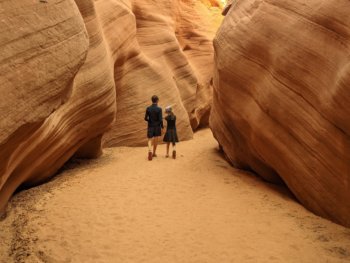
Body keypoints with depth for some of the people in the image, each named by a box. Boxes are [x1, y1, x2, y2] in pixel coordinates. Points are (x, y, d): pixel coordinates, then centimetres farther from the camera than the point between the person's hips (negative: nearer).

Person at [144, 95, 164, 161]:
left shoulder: (148, 108, -5)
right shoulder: (159, 109, -13)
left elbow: (146, 118, -1)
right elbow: (160, 120, -14)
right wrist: (162, 127, -3)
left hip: (150, 126, 1)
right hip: (157, 126, -1)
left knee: (150, 140, 7)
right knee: (155, 140, 15)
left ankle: (150, 150, -19)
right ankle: (154, 153, 26)